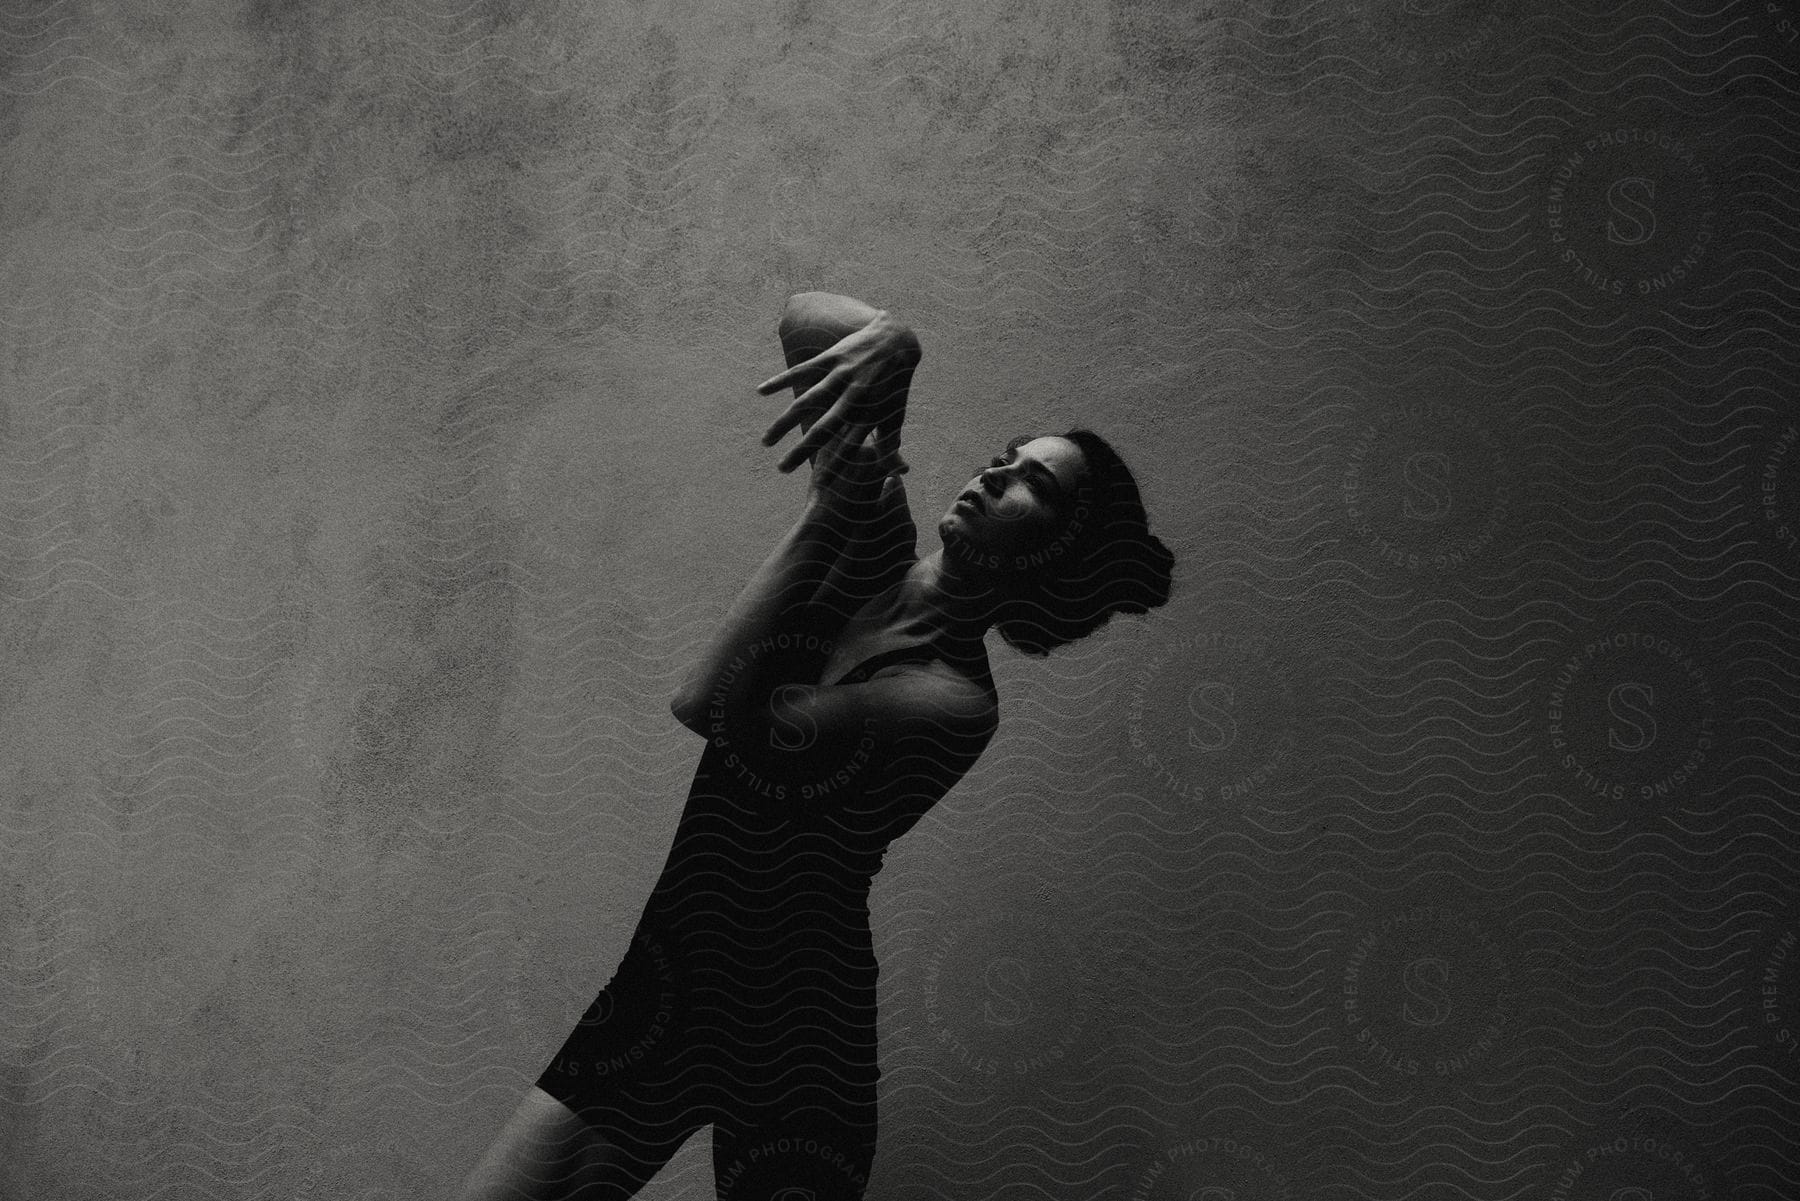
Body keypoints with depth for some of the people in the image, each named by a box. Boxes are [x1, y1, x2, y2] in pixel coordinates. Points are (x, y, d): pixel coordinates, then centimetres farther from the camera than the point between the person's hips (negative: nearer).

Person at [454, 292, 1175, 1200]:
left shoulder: (956, 704, -17)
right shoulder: (875, 545, 0)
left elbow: (710, 708, -28)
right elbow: (803, 317, -1)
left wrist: (827, 511, -18)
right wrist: (884, 341, -25)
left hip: (787, 1024, -5)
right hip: (660, 977, 5)